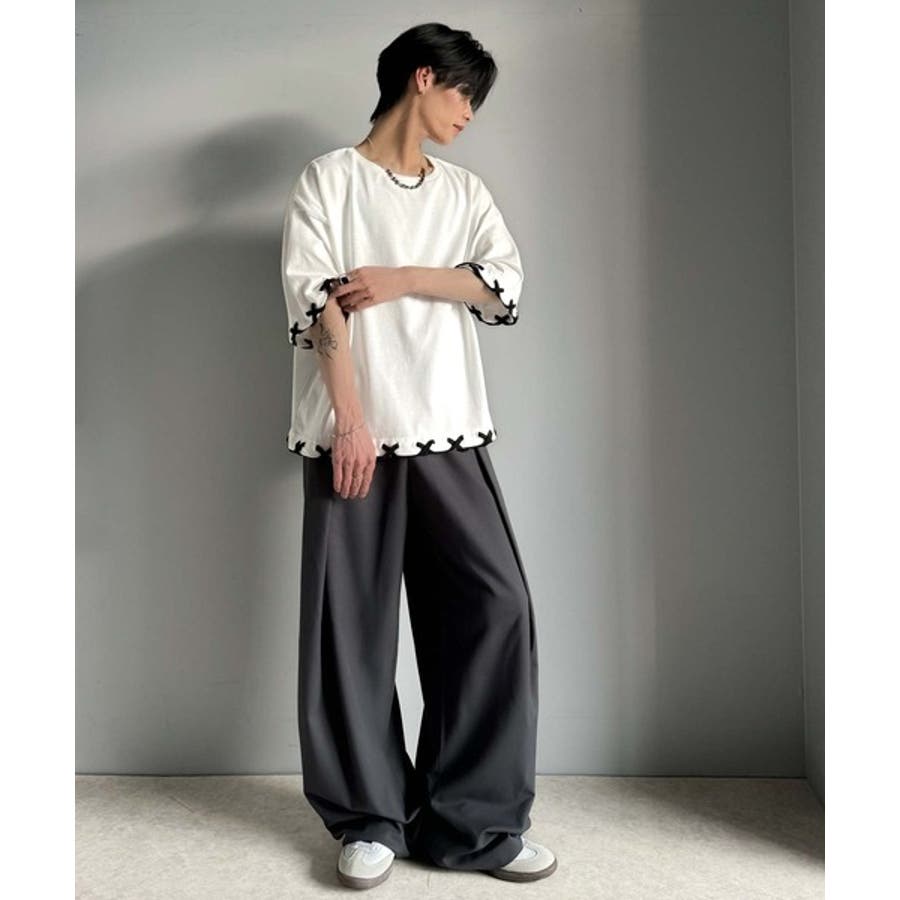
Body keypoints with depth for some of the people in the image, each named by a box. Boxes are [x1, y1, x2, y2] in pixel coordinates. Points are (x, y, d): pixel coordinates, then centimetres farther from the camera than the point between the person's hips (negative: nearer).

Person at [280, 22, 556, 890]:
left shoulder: (465, 191, 20)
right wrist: (350, 419, -16)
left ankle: (475, 819, 7)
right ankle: (371, 818, 14)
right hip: (352, 430, -3)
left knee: (495, 604, -5)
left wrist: (399, 279, -6)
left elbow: (504, 288, 6)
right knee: (353, 621, 0)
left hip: (448, 430, 4)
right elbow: (315, 302, -6)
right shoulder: (330, 178, 6)